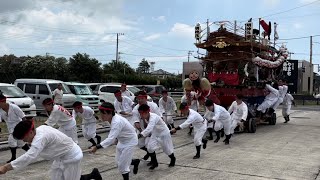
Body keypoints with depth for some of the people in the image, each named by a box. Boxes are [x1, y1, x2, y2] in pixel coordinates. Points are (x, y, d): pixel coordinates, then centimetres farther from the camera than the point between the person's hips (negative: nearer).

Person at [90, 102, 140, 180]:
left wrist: (96, 147, -44)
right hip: (123, 140, 9)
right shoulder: (113, 118, -8)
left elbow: (110, 139, -41)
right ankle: (135, 162, 41)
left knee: (122, 165, -4)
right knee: (119, 161, 17)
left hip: (130, 141, -9)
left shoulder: (117, 122, -35)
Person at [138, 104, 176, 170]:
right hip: (155, 134, 6)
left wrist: (141, 135, -66)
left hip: (164, 134, -6)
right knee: (150, 147, -11)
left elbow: (149, 129, -55)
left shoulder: (154, 117, -40)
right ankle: (154, 163, 9)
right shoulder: (146, 117, -14)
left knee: (167, 149, 9)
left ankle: (173, 159, 41)